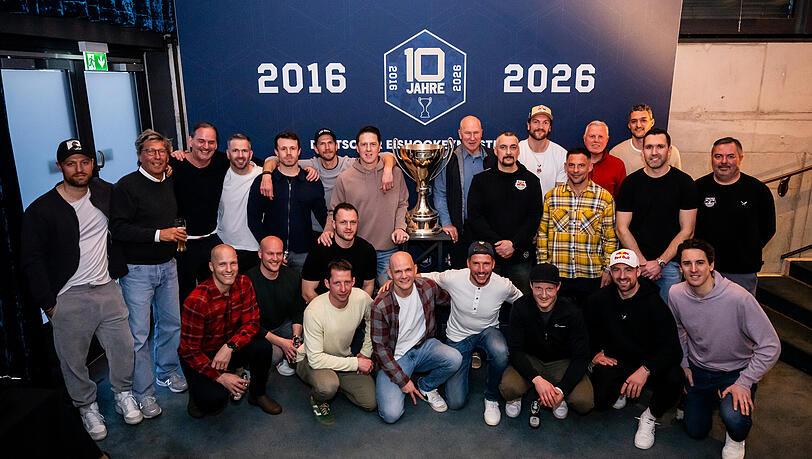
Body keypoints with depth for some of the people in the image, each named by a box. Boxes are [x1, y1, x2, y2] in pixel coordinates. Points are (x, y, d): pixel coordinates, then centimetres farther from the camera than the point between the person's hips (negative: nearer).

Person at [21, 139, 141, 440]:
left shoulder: (105, 193, 3)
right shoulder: (41, 210, -8)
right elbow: (32, 260, -7)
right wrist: (48, 303, -8)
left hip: (107, 289, 4)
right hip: (68, 299, -3)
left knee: (123, 347, 11)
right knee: (73, 359, 8)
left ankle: (123, 395, 33)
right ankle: (87, 407, 29)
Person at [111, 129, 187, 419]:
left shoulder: (169, 184, 11)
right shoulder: (127, 185, -12)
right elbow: (118, 229, -19)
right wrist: (159, 234, -22)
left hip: (167, 265, 7)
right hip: (137, 269, -6)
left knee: (171, 323, 14)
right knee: (139, 333, -2)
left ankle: (167, 372, 34)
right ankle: (143, 393, 11)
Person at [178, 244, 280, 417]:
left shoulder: (243, 284, -11)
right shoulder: (197, 300, -26)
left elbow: (251, 323, -9)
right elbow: (189, 349, -20)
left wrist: (230, 346, -27)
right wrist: (220, 377, -27)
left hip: (228, 350, 5)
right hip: (198, 357, -4)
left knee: (262, 347, -23)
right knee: (216, 398, -28)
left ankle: (257, 395, 4)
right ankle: (198, 388, 10)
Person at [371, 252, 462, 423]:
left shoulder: (428, 287, -10)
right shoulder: (381, 306, -20)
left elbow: (446, 297, 18)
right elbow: (380, 347, -13)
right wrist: (402, 381, -14)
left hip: (424, 345, 4)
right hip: (394, 357, -3)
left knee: (454, 359, -27)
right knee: (391, 415, -20)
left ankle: (425, 387, 5)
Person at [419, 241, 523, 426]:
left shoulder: (503, 286, -19)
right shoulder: (453, 278, -22)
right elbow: (422, 277, -6)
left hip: (488, 331, 0)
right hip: (458, 336, 0)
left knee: (500, 354, -39)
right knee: (456, 402, -6)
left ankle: (491, 397, -6)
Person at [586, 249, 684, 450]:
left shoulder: (653, 303, -14)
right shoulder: (600, 300, -3)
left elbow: (673, 349, -22)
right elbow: (587, 330, 18)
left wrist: (645, 370, -36)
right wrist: (595, 352, 3)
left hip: (649, 362, -2)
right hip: (615, 361, 2)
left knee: (674, 379, -33)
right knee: (599, 400, -23)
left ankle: (649, 417, -1)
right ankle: (619, 390, 17)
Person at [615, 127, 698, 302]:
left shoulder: (684, 182, 0)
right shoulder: (631, 183, 2)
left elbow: (686, 230, -2)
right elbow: (621, 228, 0)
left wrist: (660, 262, -10)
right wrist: (643, 262, -8)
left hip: (671, 263, 0)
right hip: (636, 262, 1)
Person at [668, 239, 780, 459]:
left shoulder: (739, 298, -28)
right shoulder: (676, 295, -14)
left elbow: (771, 346, -21)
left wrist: (744, 383, -21)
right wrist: (684, 364, 7)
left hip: (737, 371, -4)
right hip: (698, 369, 4)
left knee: (734, 419, -32)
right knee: (695, 431, 12)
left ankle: (736, 440, 6)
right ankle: (707, 398, 42)